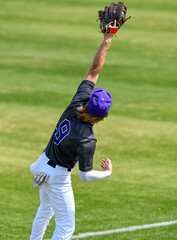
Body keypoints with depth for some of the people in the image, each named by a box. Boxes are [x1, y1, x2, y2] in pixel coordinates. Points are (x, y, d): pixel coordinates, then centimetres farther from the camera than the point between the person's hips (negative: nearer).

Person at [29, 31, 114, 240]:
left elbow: (93, 70, -16)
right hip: (58, 176, -7)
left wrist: (106, 42, -17)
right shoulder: (87, 140, -33)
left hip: (44, 164, 7)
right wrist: (107, 172, -7)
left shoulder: (76, 105, -20)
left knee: (46, 209, 31)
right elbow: (85, 175, -24)